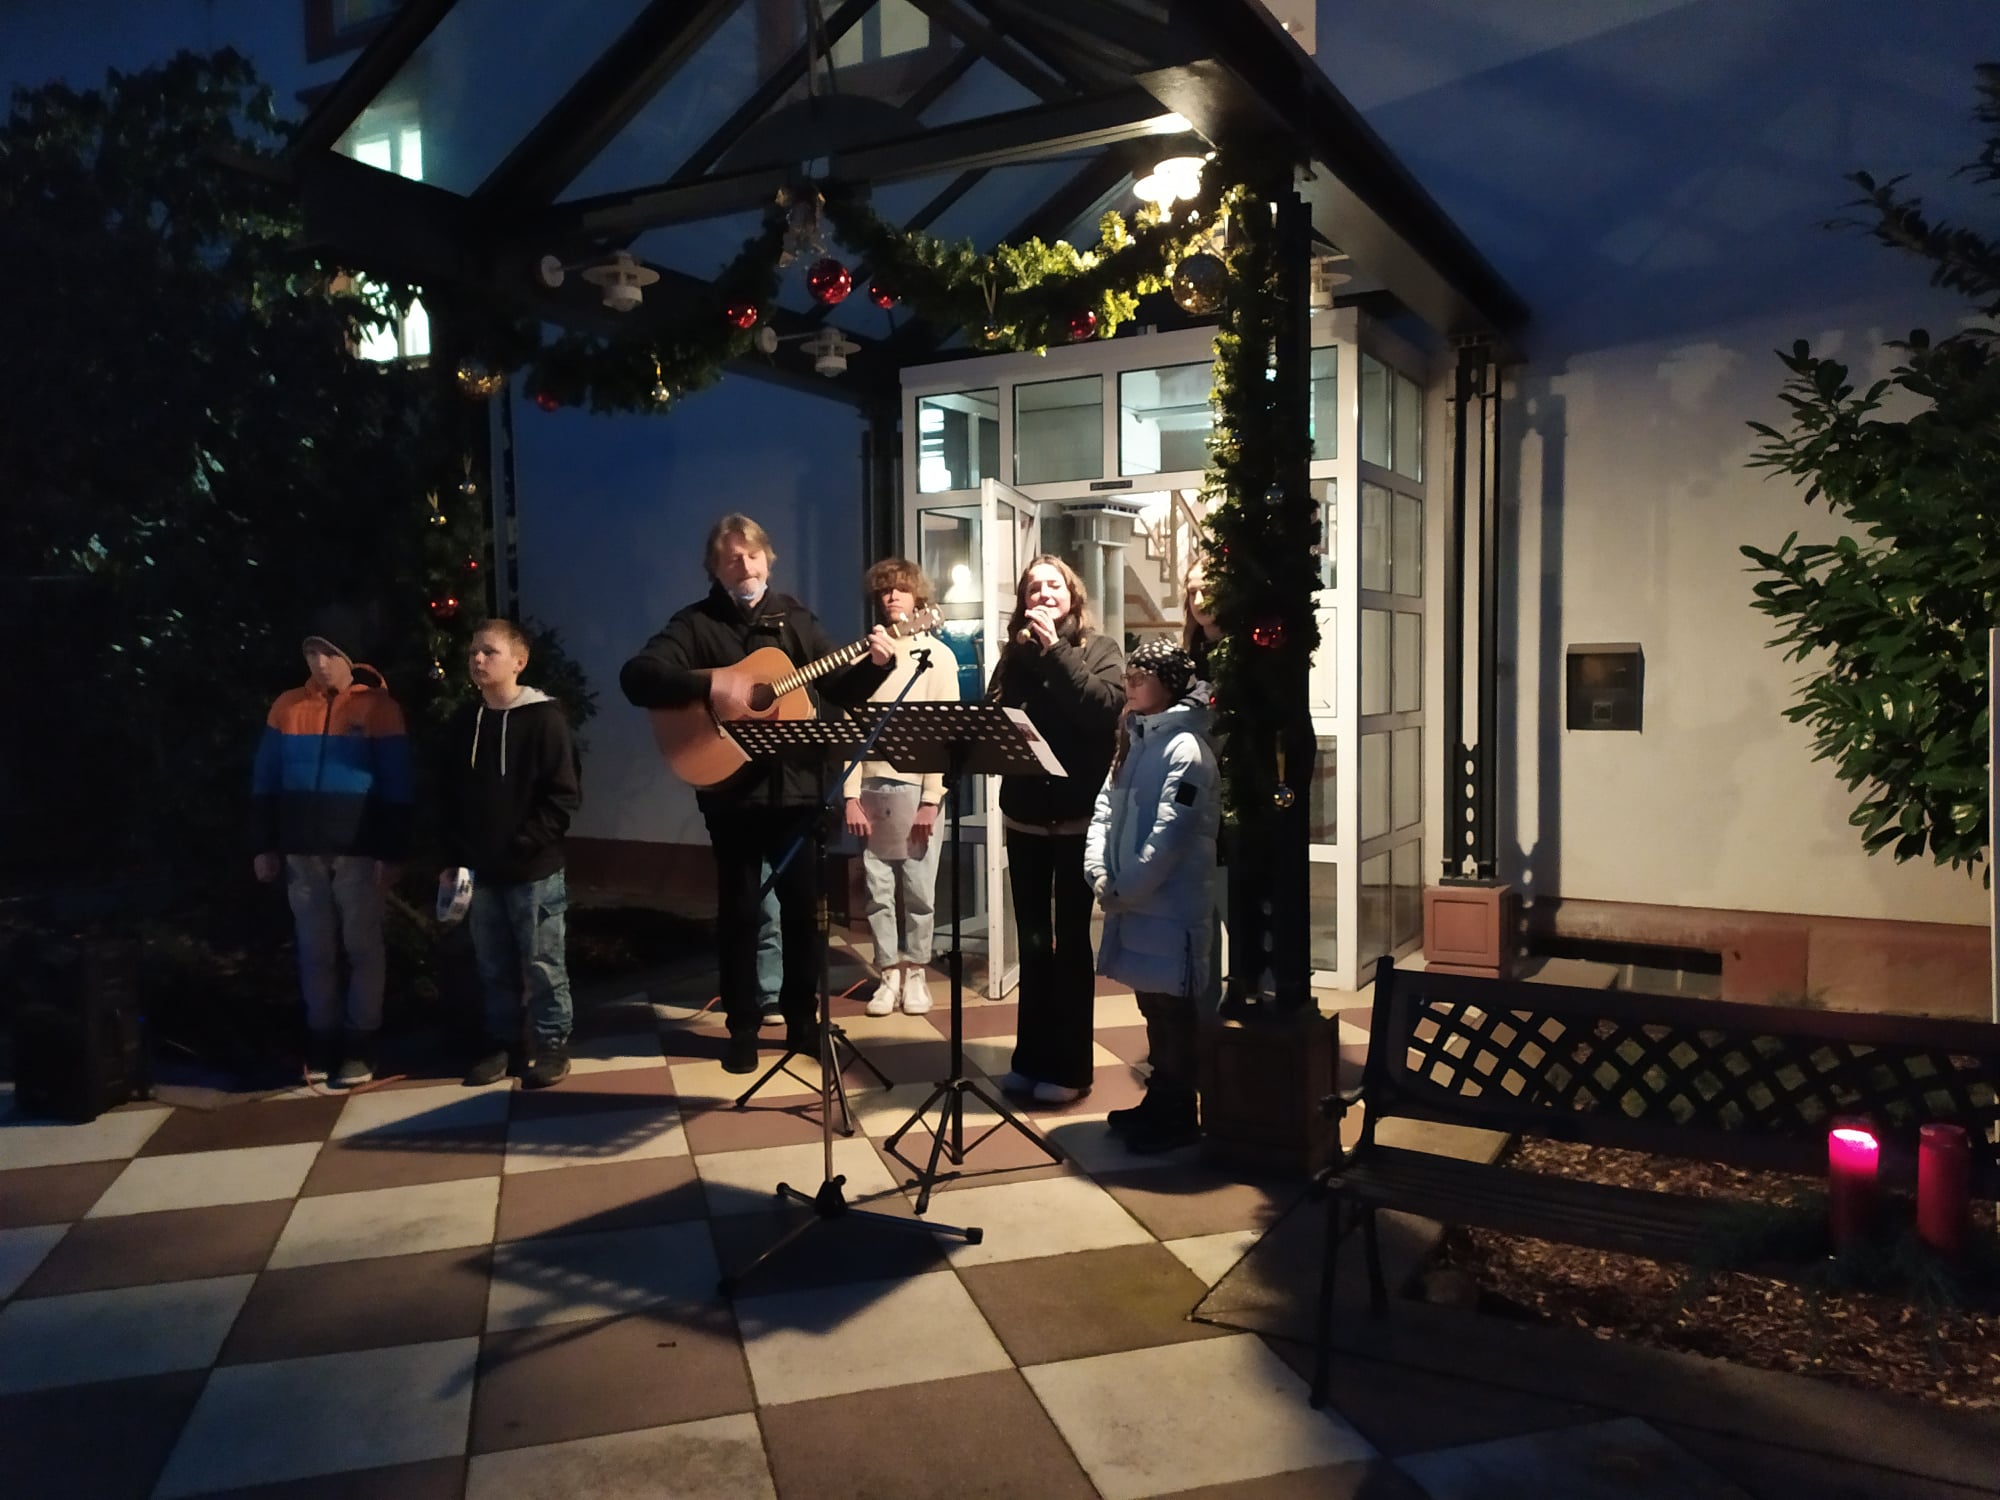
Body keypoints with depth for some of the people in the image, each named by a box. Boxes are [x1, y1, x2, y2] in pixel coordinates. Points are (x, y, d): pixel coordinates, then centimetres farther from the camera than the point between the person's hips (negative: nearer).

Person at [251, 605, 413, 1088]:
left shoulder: (379, 708, -5)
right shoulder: (287, 707, 6)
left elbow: (398, 789, -5)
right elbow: (265, 783, 10)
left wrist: (393, 852, -8)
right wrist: (264, 846, 7)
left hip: (359, 853, -3)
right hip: (302, 853, 3)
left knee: (362, 949, 4)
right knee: (315, 952, 10)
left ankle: (360, 1047, 14)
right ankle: (322, 1042, 21)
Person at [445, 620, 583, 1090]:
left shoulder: (544, 717, -8)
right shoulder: (463, 723, 9)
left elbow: (563, 795, -11)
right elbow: (450, 796, 14)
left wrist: (526, 843, -17)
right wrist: (453, 857, 7)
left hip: (535, 869, -5)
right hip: (480, 869, 5)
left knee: (542, 964, 3)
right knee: (494, 966, 13)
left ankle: (552, 1043, 15)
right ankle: (503, 1042, 26)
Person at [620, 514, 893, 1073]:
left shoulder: (793, 617, 8)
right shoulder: (696, 624, -4)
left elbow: (840, 690, 10)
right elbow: (635, 678, -18)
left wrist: (875, 663, -8)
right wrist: (708, 684, -29)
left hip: (795, 782, 3)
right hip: (731, 790, -3)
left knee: (804, 903, 9)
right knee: (738, 909, 6)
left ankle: (802, 1019, 24)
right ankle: (742, 1028, 20)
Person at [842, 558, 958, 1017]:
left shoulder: (937, 655, 2)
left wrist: (930, 800, -10)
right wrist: (851, 795, -4)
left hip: (916, 787, -2)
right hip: (870, 787, 2)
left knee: (919, 890, 3)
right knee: (877, 890, 5)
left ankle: (915, 973, 16)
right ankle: (889, 974, 16)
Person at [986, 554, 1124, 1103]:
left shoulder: (1100, 650, 0)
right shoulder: (1015, 655, 9)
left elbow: (1105, 707, -19)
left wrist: (1055, 649, -17)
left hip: (1079, 817, -4)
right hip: (1025, 816, 4)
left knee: (1070, 940, 2)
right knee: (1031, 940, 11)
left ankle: (1070, 1066, 12)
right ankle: (1032, 1056, 21)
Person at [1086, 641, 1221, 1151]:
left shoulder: (1185, 748, -15)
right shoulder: (1134, 739, 13)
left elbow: (1168, 833, -20)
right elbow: (1106, 807, 10)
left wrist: (1126, 889, -15)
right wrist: (1099, 872, -3)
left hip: (1170, 904, -8)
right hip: (1132, 900, 8)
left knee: (1172, 1009, 2)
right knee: (1152, 1005, 17)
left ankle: (1179, 1118, 14)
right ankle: (1159, 1101, 30)